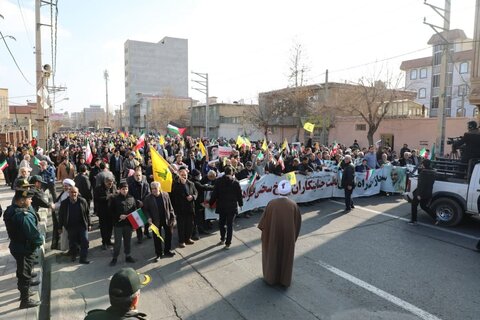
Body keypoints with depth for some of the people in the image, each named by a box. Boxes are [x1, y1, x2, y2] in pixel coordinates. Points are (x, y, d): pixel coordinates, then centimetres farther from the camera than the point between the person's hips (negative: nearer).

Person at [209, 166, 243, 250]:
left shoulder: (218, 181, -4)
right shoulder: (235, 182, -6)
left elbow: (214, 194, -3)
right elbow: (239, 195, -1)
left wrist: (210, 203, 8)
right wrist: (240, 203, 14)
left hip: (221, 206, 1)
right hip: (232, 206, -1)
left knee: (221, 223, 20)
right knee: (230, 225, 5)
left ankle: (223, 239, 27)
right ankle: (228, 243, 9)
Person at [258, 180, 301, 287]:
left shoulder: (271, 203, -16)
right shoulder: (293, 205, -13)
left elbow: (264, 221, -8)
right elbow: (298, 223, -4)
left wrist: (265, 232, 10)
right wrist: (294, 235, 11)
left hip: (273, 235, 0)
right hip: (288, 236, 1)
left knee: (272, 255, 20)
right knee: (286, 256, 19)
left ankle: (271, 277, 34)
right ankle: (285, 280, 31)